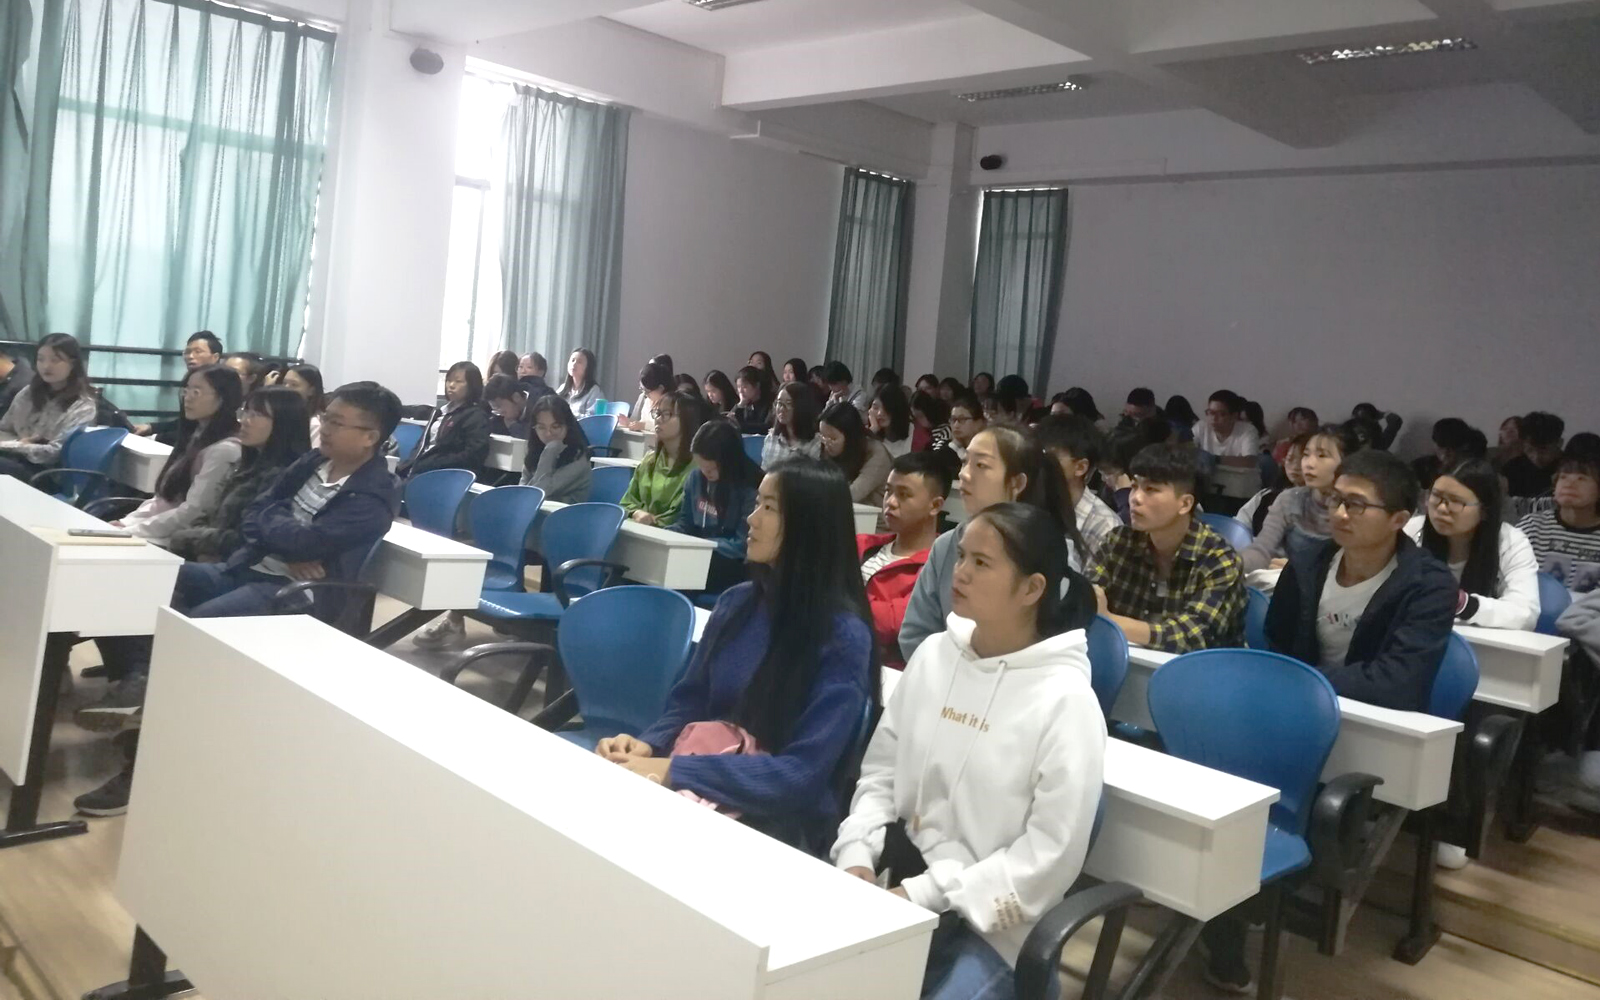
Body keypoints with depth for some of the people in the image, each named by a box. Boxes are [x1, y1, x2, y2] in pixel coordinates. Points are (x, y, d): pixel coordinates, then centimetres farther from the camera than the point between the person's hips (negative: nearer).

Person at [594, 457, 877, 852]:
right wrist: (648, 745, -9)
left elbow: (803, 771, -18)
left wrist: (673, 771, -22)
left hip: (779, 821, -6)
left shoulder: (844, 636, -14)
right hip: (700, 792, 6)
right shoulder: (736, 602, 6)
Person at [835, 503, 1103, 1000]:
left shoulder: (1065, 700, -14)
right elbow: (880, 771, 9)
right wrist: (856, 857, -7)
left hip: (987, 924, -5)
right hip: (900, 885, 5)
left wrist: (926, 895, -18)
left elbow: (1051, 856, -16)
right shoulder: (933, 655, 3)